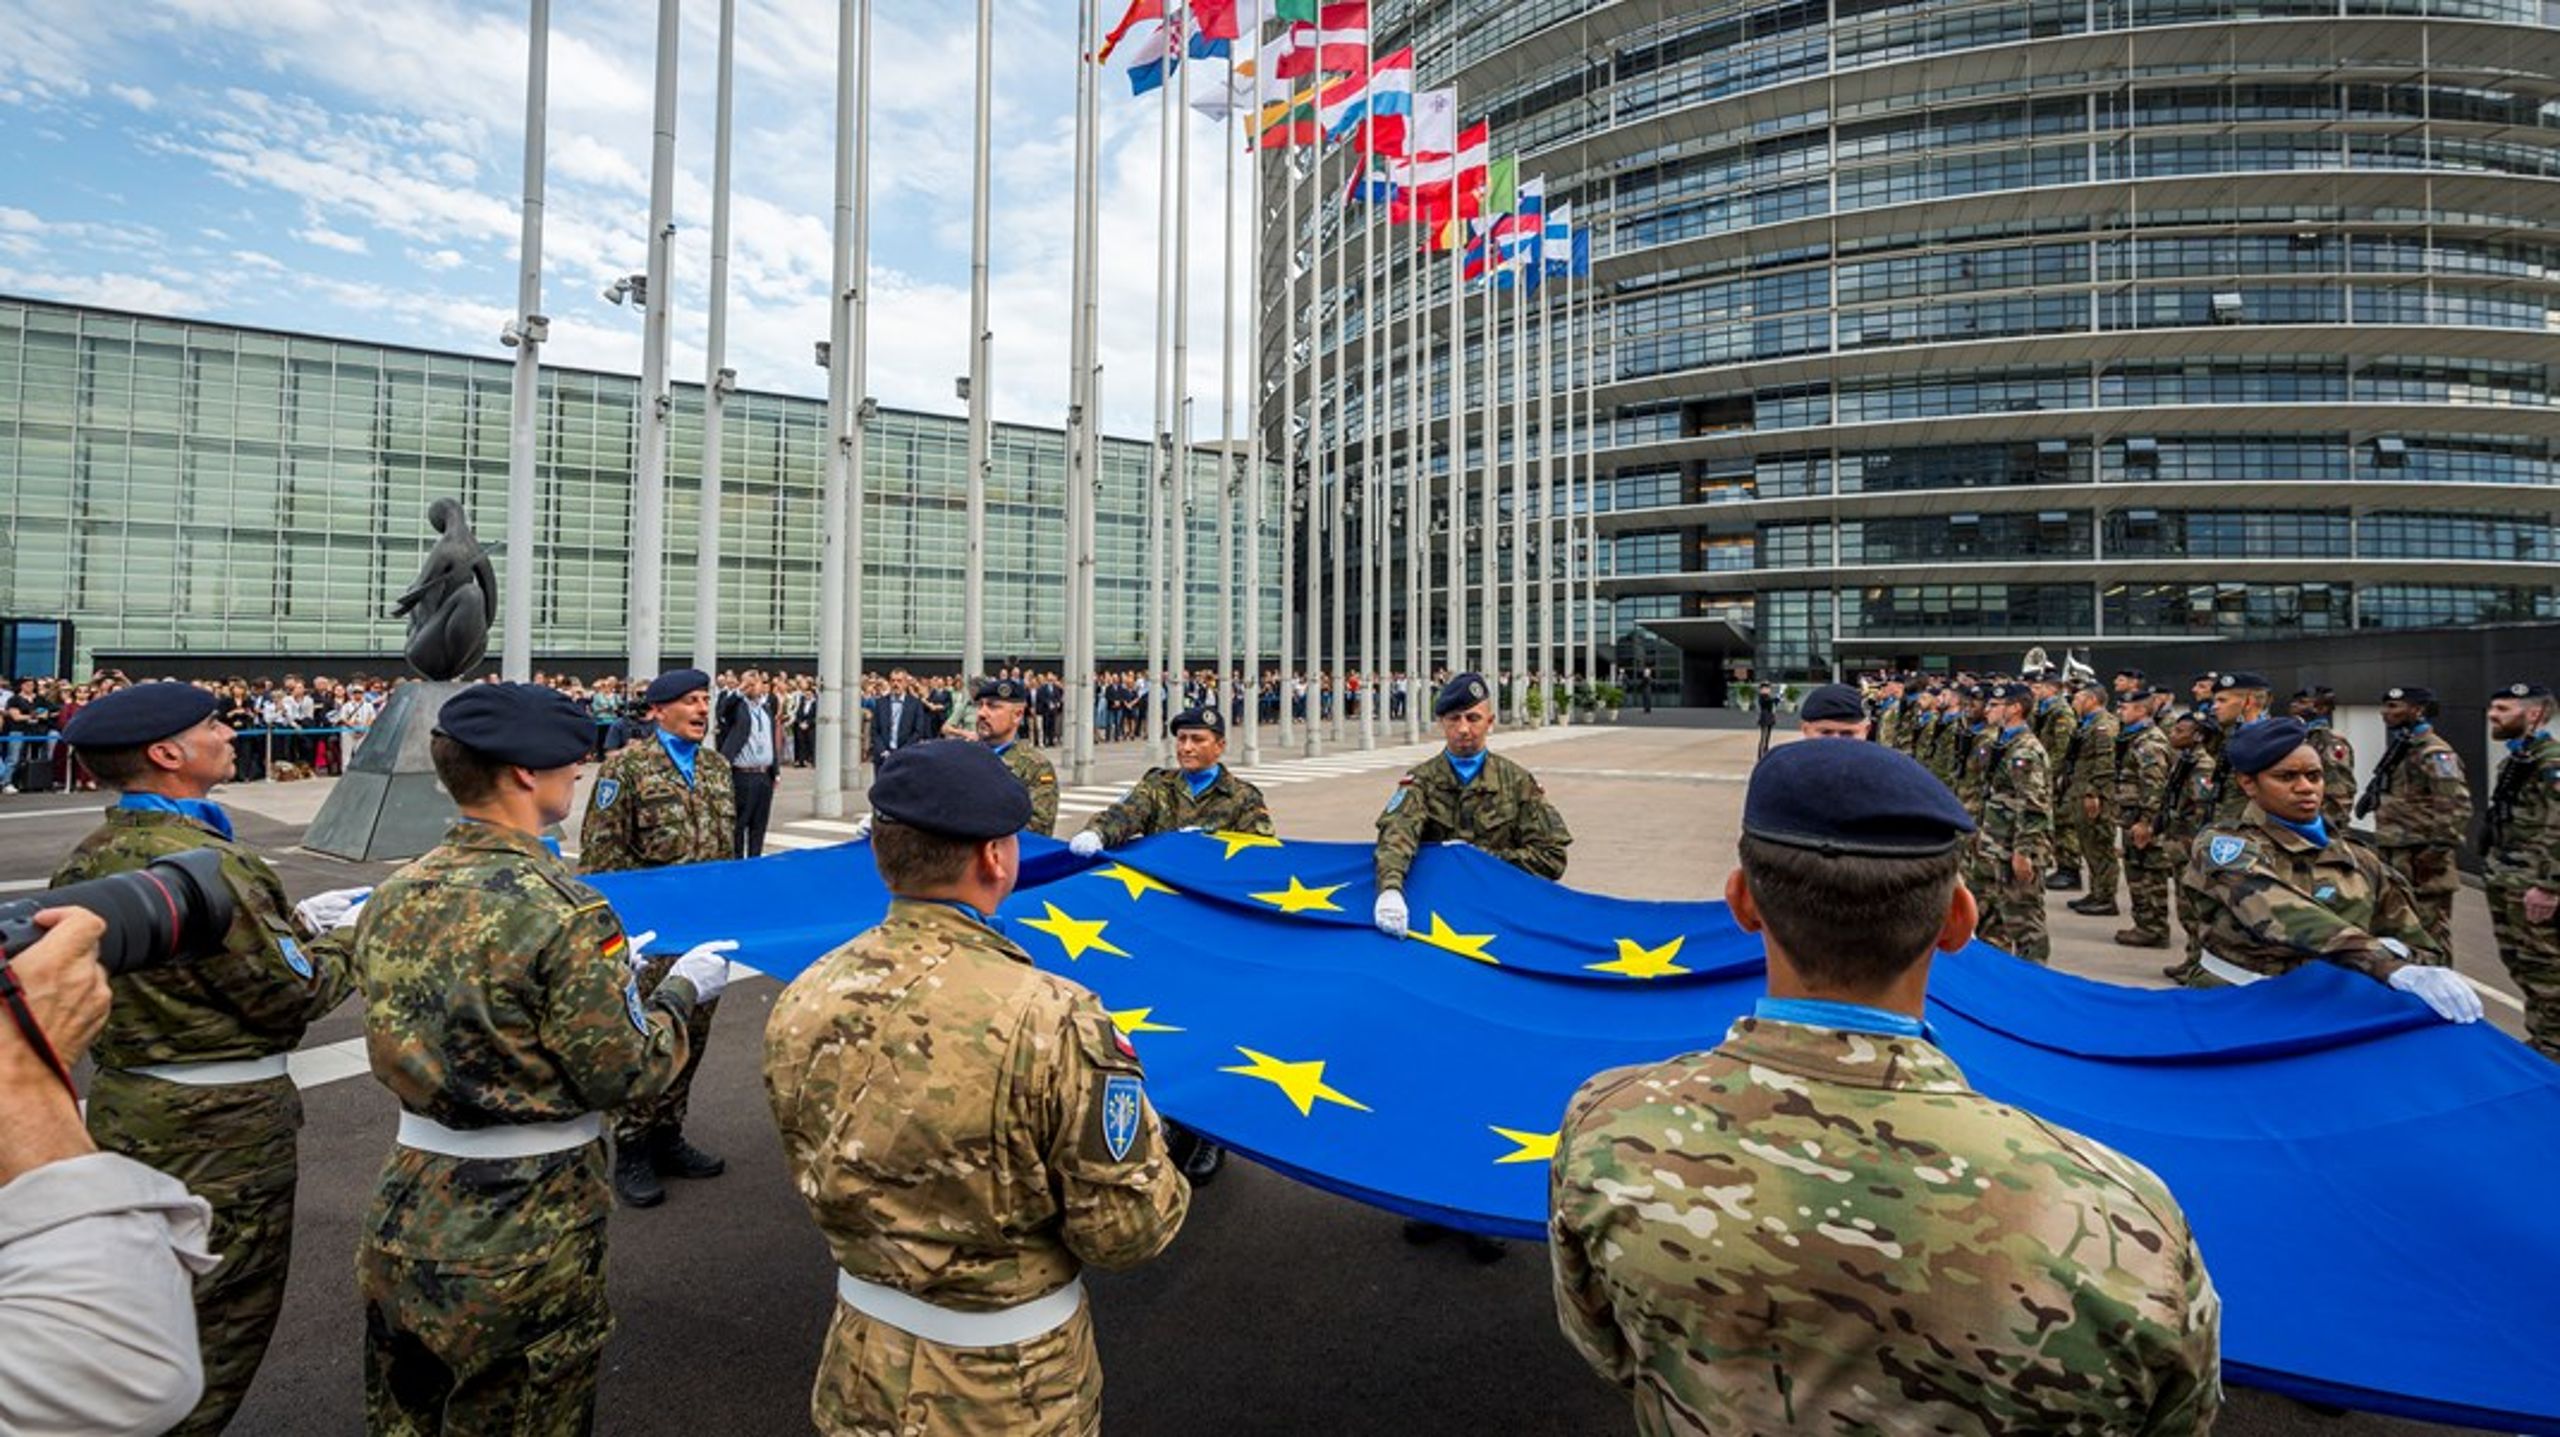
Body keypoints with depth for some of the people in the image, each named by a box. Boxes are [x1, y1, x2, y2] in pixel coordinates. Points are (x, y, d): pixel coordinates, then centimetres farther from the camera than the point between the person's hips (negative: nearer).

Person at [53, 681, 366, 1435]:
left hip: (124, 1110, 9)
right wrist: (351, 939, -4)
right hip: (222, 1129, -8)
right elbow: (293, 997, -20)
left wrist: (295, 919, 7)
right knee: (224, 1322, 11)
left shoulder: (90, 859, 0)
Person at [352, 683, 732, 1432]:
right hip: (525, 1235, -6)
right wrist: (680, 992, -2)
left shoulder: (393, 896, -2)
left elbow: (457, 1018, 8)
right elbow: (620, 1074, -18)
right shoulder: (565, 909, -23)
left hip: (407, 1217, 6)